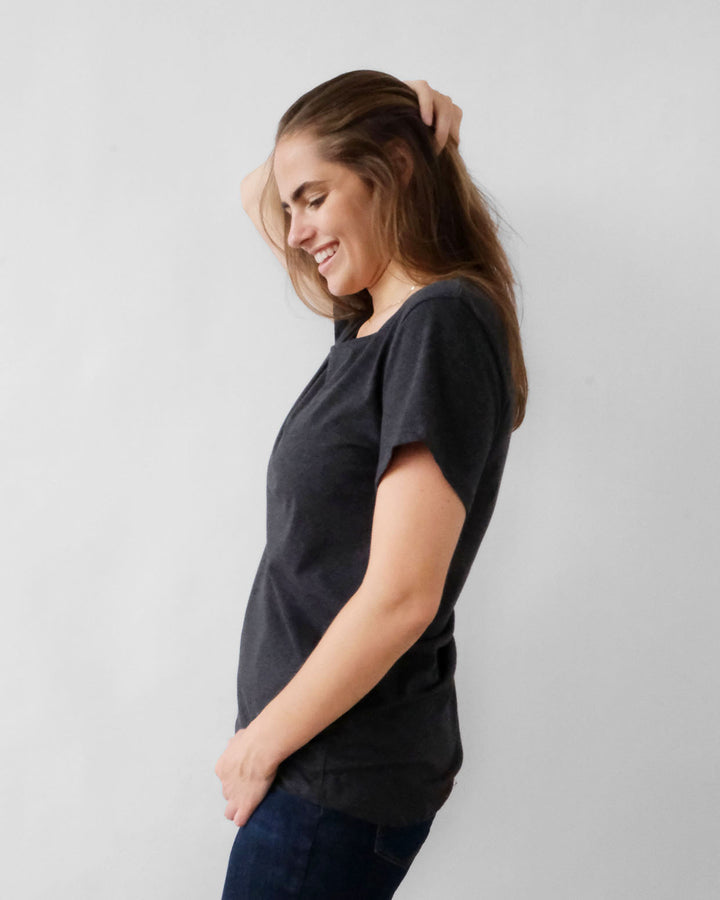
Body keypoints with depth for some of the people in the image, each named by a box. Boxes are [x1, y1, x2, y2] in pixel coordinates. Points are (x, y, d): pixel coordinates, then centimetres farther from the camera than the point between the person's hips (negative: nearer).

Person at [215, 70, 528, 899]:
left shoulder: (442, 321, -17)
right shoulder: (374, 318, 9)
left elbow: (400, 597, -22)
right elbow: (256, 197, 25)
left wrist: (263, 739, -12)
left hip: (343, 772, -8)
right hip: (318, 751, 8)